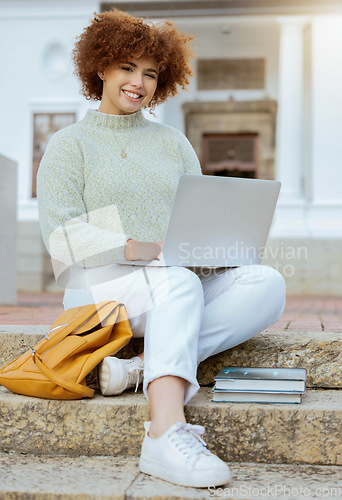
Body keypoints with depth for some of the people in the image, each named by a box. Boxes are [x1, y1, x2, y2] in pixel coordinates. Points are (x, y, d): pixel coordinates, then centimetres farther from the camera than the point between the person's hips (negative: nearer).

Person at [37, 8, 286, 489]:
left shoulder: (174, 143, 22)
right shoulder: (69, 145, 7)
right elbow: (64, 237, -6)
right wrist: (150, 250, -19)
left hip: (182, 283, 5)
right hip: (101, 287, -4)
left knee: (267, 283, -22)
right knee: (179, 283, -36)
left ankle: (142, 367, -32)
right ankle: (167, 433, -48)